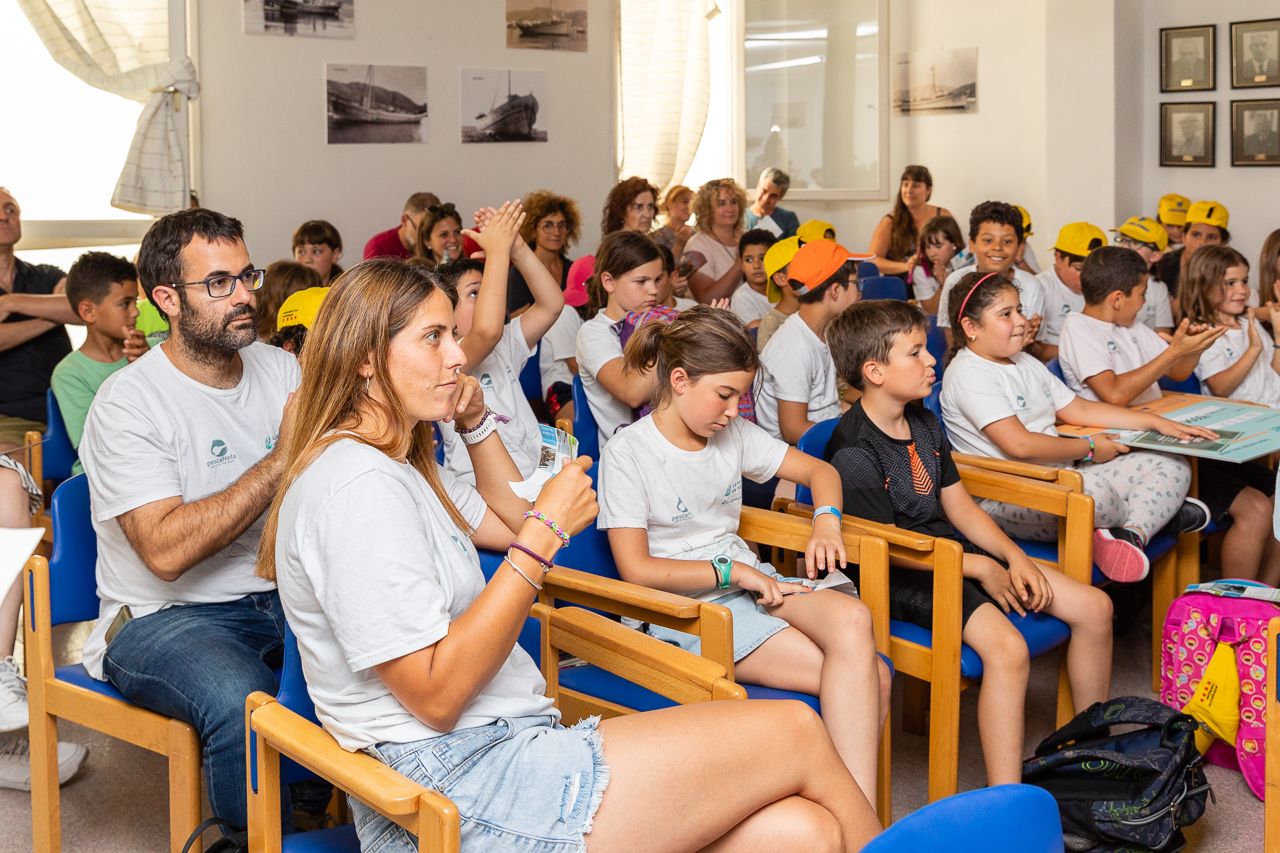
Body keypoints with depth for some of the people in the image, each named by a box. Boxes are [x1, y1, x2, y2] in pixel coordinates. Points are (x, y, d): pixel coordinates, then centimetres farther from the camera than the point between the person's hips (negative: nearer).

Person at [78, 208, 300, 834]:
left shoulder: (281, 369, 9)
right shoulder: (127, 401, -9)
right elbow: (166, 550, -20)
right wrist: (281, 459, -19)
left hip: (281, 595, 5)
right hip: (162, 616, -5)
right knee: (244, 702, -37)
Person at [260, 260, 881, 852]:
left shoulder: (398, 466, 17)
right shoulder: (356, 484, -16)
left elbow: (510, 523, 34)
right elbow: (435, 695, -20)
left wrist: (476, 421, 20)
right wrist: (546, 533, -18)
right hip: (458, 785, -10)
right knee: (795, 732, -7)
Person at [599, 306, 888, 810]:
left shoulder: (733, 434, 11)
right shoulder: (628, 453, -7)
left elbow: (818, 470, 21)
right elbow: (636, 570, -12)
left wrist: (826, 520, -1)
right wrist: (730, 571, -13)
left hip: (750, 580, 6)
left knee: (851, 618, -29)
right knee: (861, 680, -26)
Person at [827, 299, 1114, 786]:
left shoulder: (923, 423, 10)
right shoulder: (854, 453, -18)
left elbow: (958, 505, 13)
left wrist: (1014, 558, -1)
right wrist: (982, 568, -15)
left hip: (952, 548, 9)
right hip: (901, 578, -9)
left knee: (1094, 607, 3)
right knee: (1006, 647, -34)